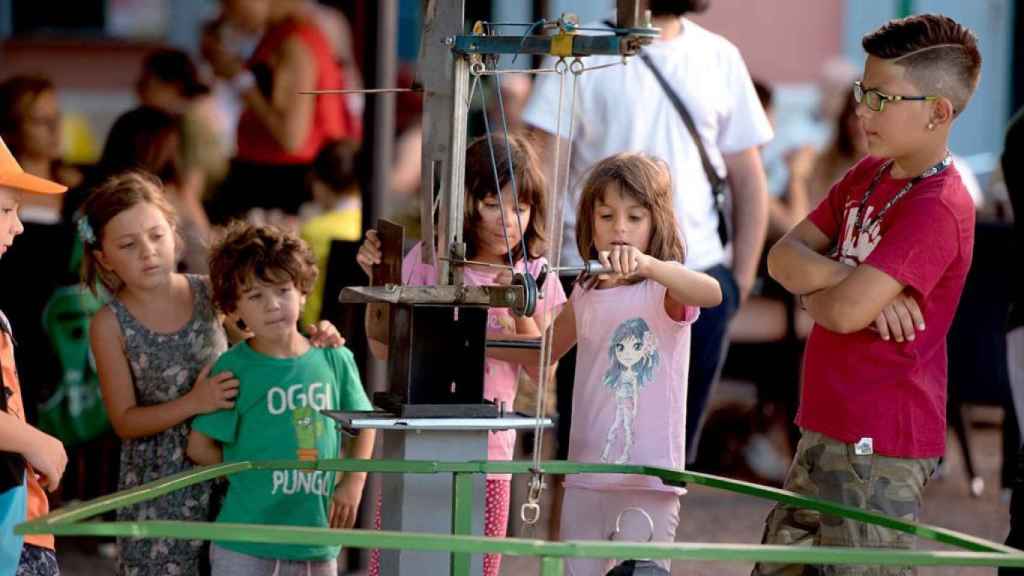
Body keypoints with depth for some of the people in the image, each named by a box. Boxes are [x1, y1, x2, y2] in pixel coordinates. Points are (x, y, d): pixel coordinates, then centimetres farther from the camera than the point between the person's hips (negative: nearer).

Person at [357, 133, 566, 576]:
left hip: (486, 460, 1)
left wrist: (519, 310, -16)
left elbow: (542, 368, -2)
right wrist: (378, 279, -12)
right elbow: (383, 347, 1)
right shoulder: (429, 260, -1)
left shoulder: (534, 274, 3)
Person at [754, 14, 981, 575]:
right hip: (825, 428, 10)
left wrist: (811, 291, -3)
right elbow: (783, 256, 7)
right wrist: (847, 277, -13)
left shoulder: (938, 208, -19)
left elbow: (846, 311, -26)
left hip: (878, 448, -10)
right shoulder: (869, 174, 12)